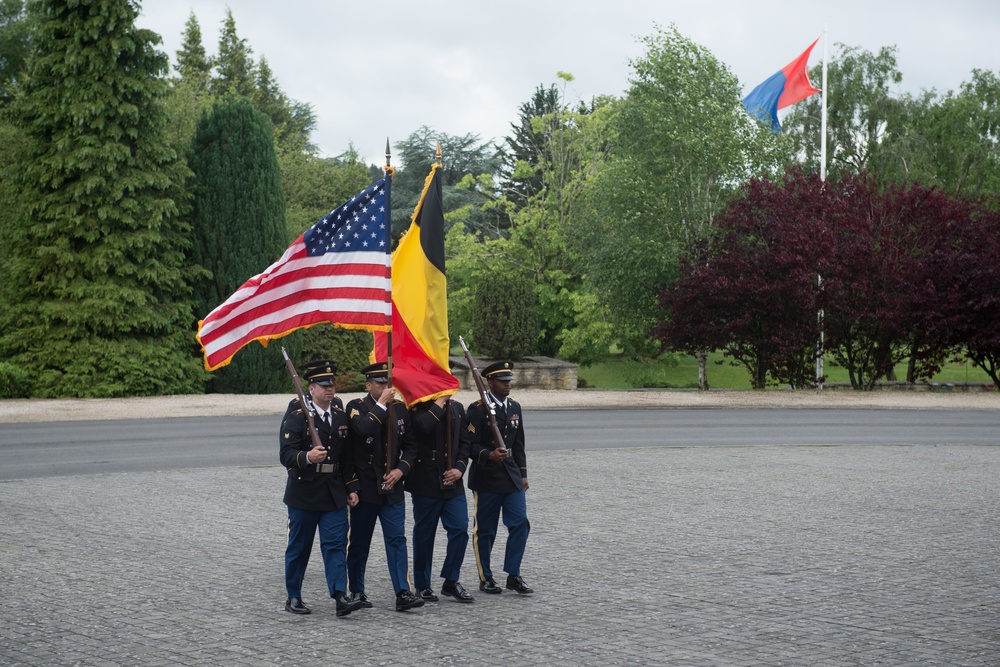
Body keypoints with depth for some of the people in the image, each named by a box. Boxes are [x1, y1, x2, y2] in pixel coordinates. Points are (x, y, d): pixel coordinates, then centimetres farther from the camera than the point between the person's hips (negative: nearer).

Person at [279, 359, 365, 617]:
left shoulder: (341, 417, 11)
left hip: (334, 494, 4)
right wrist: (307, 457, -37)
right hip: (304, 492, -4)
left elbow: (348, 457, 18)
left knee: (336, 544, -5)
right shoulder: (296, 417, -6)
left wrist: (351, 488, 12)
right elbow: (286, 454, -17)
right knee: (299, 547, 7)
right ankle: (293, 598, 19)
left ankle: (340, 596, -10)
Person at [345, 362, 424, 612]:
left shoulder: (399, 408, 8)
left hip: (392, 488, 3)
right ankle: (357, 591, 21)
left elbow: (410, 445, 9)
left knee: (397, 539, -4)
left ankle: (403, 593, -5)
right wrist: (382, 404, -21)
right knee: (359, 542, 7)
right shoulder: (356, 407, -5)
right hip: (365, 486, -3)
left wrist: (400, 470, -6)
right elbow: (363, 429, -27)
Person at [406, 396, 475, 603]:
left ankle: (451, 582, 9)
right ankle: (423, 586, 17)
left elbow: (464, 442, 14)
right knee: (424, 534, 4)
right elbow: (422, 426, -28)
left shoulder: (457, 408, 12)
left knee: (460, 528, -5)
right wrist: (439, 403, -17)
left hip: (452, 483, 5)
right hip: (426, 483, -4)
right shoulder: (419, 408, -5)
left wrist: (460, 468, -1)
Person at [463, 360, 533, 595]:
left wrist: (523, 473, 15)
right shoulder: (478, 409, -9)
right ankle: (485, 578, 16)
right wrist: (489, 455, -29)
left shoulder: (514, 407, 12)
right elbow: (468, 444, -12)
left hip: (512, 477, 5)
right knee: (485, 530, 4)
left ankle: (513, 576, 6)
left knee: (520, 523, -3)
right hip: (486, 479, -5)